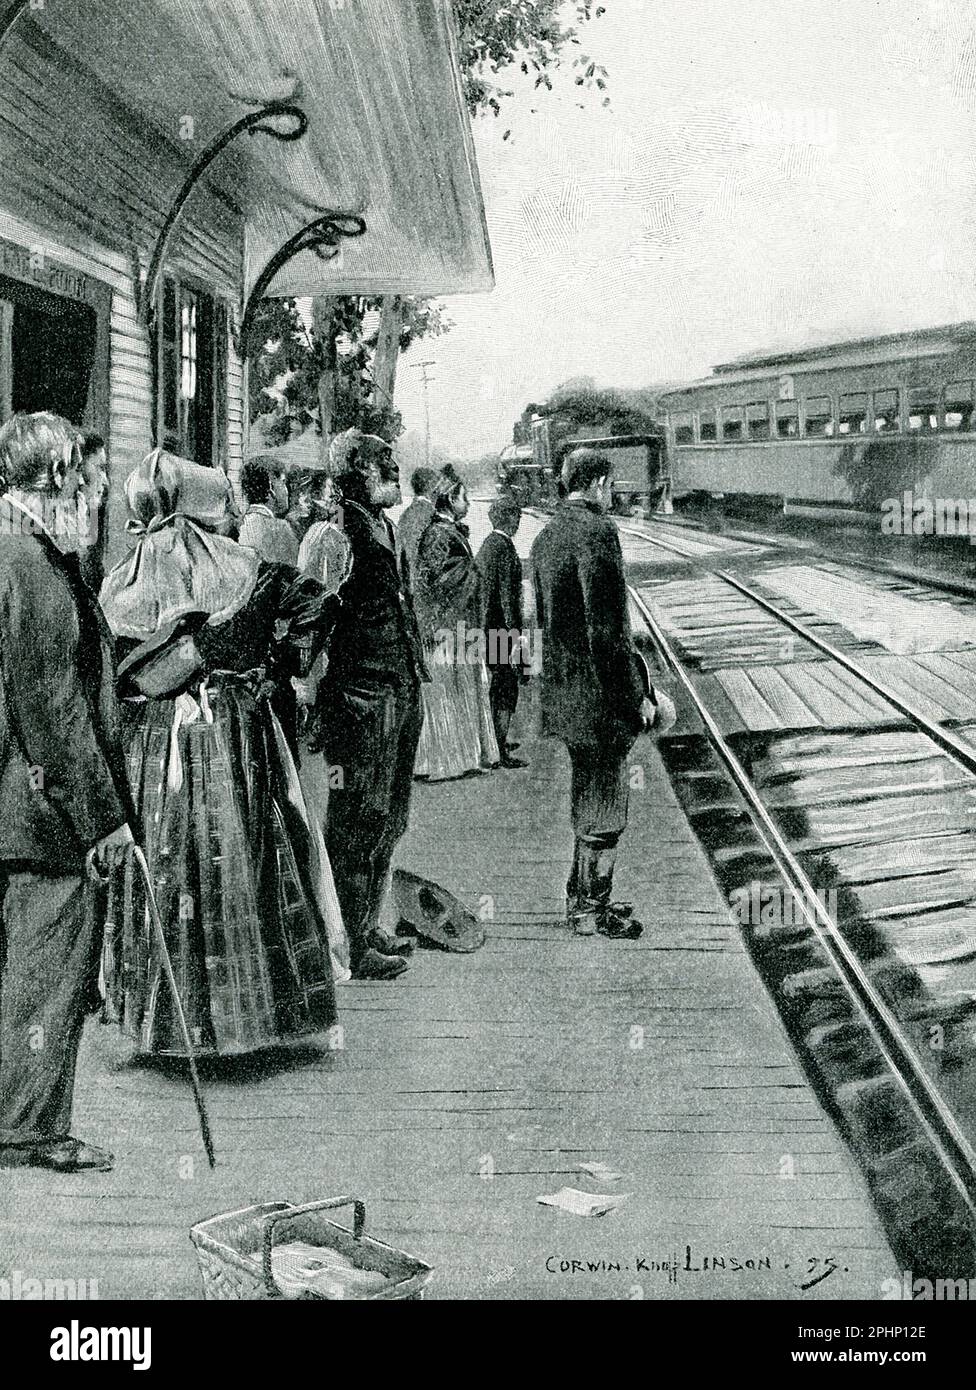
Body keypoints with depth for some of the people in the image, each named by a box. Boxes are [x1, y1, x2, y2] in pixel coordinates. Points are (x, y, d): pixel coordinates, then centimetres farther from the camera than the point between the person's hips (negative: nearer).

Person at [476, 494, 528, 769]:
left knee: (496, 686, 20)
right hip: (502, 627, -9)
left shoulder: (487, 543, 10)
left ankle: (495, 741, 31)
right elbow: (508, 595, -21)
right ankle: (501, 753, 1)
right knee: (507, 690, -3)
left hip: (487, 623, 9)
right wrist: (516, 637, -19)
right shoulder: (505, 547, -18)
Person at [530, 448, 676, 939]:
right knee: (605, 805, 3)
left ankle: (582, 896, 32)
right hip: (599, 693, -9)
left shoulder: (546, 535, 11)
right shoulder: (597, 530, -17)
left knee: (586, 796, 20)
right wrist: (635, 696, -15)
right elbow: (607, 625, -21)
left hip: (562, 690, 9)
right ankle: (593, 910, 13)